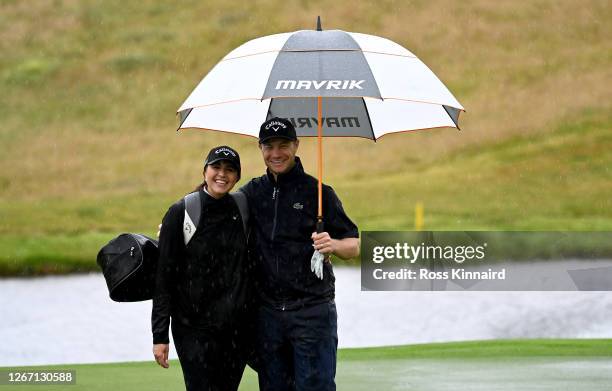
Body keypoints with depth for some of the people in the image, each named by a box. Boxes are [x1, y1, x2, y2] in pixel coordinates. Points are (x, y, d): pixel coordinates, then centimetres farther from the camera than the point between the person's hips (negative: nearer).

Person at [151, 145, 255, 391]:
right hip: (195, 330, -4)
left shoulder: (241, 212, 5)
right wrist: (160, 335, -8)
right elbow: (164, 276, -5)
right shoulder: (181, 213, -4)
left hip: (238, 329, 4)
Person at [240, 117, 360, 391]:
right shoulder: (253, 192, 9)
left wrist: (333, 244, -24)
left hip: (312, 312, -4)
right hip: (268, 313, 4)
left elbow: (354, 246, -1)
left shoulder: (317, 191, -1)